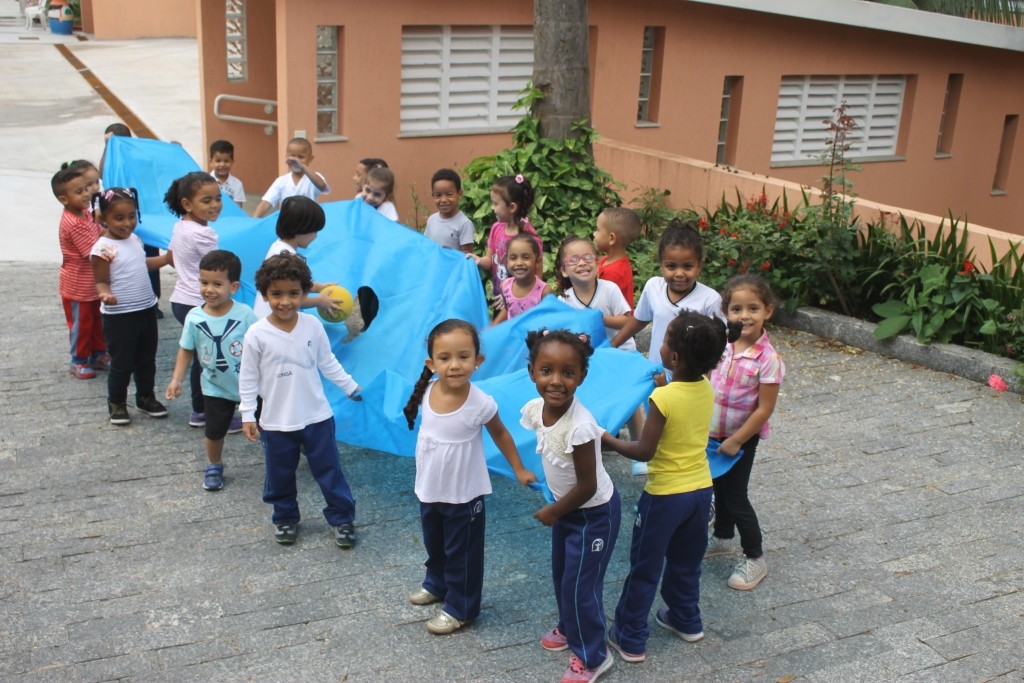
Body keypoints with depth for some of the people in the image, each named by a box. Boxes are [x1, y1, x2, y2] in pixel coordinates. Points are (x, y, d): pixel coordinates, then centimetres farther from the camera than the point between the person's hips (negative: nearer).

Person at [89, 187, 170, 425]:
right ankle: (116, 403, 23)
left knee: (147, 360, 19)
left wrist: (169, 257, 21)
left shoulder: (134, 239, 4)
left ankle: (146, 397, 36)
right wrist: (105, 294, -36)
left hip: (146, 309, 7)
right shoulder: (103, 249, -19)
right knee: (121, 363, 6)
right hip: (119, 316, -7)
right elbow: (101, 281, -16)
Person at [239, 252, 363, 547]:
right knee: (280, 476, 15)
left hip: (317, 416, 1)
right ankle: (285, 519, 35)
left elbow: (328, 362, 7)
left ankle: (342, 518, 25)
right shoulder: (257, 334, -13)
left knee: (329, 471, 10)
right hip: (276, 422, -1)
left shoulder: (313, 326, -7)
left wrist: (350, 386, 11)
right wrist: (247, 415, -6)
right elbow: (248, 378, -6)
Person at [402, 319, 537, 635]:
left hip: (464, 496, -5)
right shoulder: (427, 392, -15)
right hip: (429, 491, 5)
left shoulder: (480, 404, -27)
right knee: (434, 545, 27)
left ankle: (460, 608, 31)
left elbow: (500, 433, -6)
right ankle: (437, 584, 53)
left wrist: (519, 470, 2)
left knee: (462, 554, 13)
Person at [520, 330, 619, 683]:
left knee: (580, 584, 5)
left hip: (594, 512, -7)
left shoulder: (579, 427, -37)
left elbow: (587, 487, -27)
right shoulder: (535, 409, -15)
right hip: (567, 505, 7)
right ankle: (569, 627, 49)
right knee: (561, 572, 24)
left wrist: (552, 512, -13)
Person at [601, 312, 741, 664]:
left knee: (644, 569, 10)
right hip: (701, 490, 6)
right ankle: (686, 620, 42)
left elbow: (643, 451, -19)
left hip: (665, 495, -6)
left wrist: (607, 440, -8)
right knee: (686, 563, 26)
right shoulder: (706, 388, -6)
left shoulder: (663, 398, -25)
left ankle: (630, 638, 21)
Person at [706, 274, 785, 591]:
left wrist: (736, 441, -16)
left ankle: (755, 559, 22)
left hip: (741, 437, -5)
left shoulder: (768, 359, -24)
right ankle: (721, 537, 46)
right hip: (713, 432, 5)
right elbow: (706, 383, 5)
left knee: (735, 495, 4)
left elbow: (764, 410, -20)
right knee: (720, 486, 23)